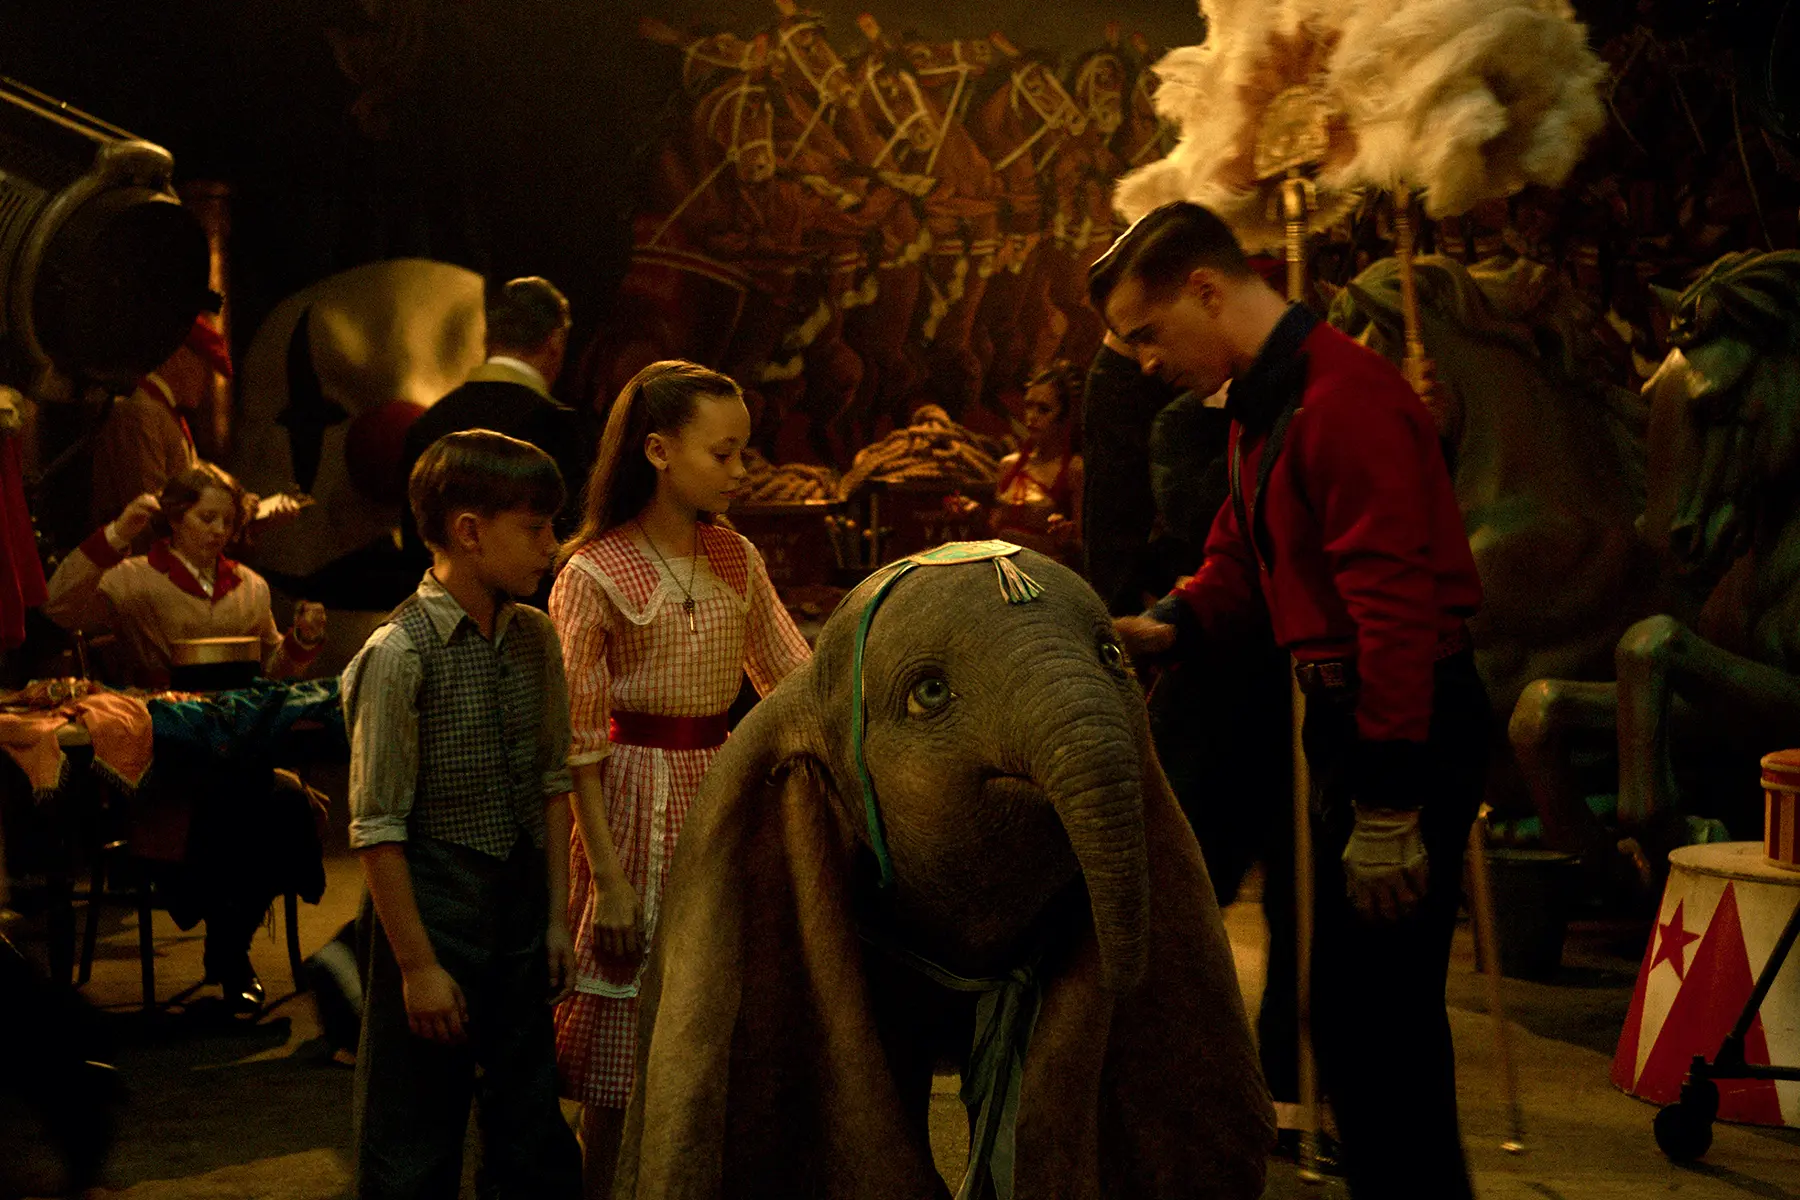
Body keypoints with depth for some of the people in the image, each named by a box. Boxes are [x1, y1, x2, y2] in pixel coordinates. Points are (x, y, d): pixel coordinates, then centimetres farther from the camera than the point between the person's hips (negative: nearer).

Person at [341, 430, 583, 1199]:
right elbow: (377, 831, -15)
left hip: (520, 911, 6)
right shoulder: (400, 654, -16)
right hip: (432, 907, -6)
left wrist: (557, 917, 8)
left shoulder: (535, 638, 3)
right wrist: (418, 963, -14)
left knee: (534, 1136, 14)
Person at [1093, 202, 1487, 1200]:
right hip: (1342, 715, 10)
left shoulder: (1346, 398, -19)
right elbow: (1239, 560, 19)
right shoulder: (1261, 405, 14)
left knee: (1368, 1015, -6)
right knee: (1365, 1014, 18)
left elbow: (1396, 605, -23)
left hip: (1408, 727, -10)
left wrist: (1386, 808, -22)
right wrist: (1168, 624, -2)